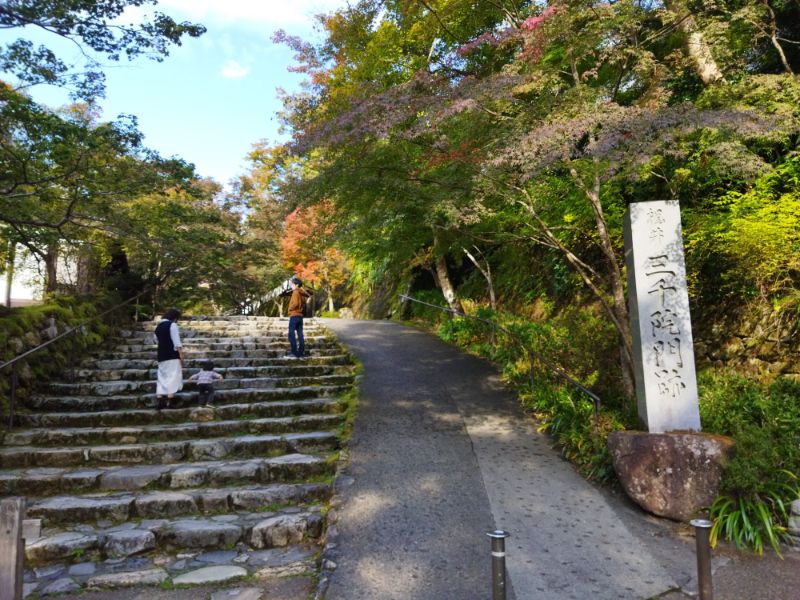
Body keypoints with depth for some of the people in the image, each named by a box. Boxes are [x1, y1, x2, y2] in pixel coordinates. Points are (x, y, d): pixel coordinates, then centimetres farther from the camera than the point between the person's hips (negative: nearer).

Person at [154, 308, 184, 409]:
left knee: (162, 378, 10)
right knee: (173, 377, -4)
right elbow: (176, 341, -14)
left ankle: (159, 402, 5)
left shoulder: (158, 326, 15)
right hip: (172, 356, -7)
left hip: (161, 356, 7)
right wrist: (181, 354, -14)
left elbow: (157, 340, 23)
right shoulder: (172, 325, -8)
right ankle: (169, 402, -8)